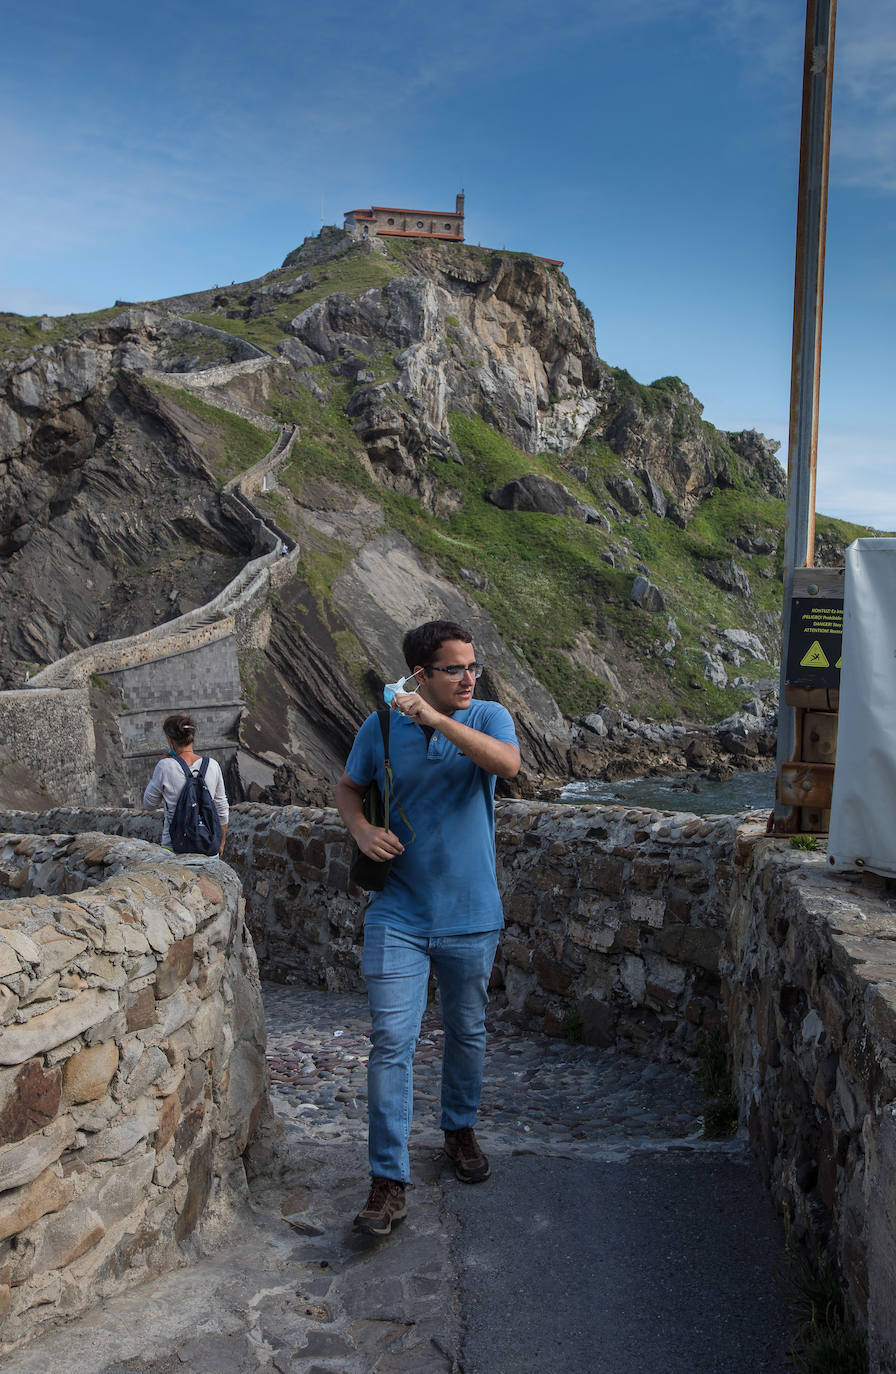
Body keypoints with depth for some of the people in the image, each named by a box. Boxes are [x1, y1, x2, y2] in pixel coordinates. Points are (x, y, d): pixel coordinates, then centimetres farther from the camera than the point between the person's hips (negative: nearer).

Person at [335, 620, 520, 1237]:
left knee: (467, 1033, 17)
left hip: (471, 914, 1)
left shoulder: (488, 717, -4)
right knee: (392, 1042, -6)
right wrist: (362, 830, -7)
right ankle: (389, 1181, 3)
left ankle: (461, 1129, 43)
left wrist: (438, 719, -30)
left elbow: (508, 764, -26)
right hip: (399, 915, 0)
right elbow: (348, 787, 13)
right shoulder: (380, 728, -2)